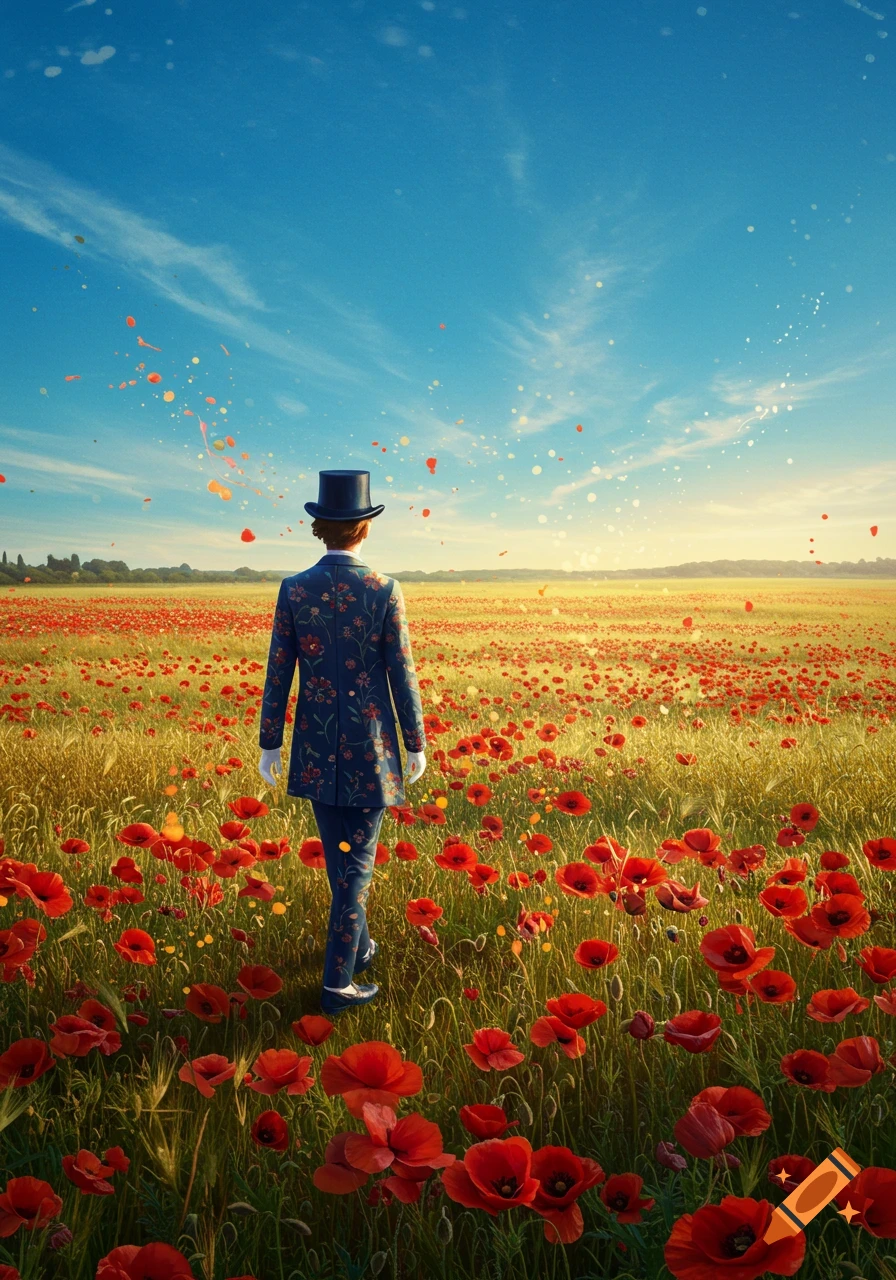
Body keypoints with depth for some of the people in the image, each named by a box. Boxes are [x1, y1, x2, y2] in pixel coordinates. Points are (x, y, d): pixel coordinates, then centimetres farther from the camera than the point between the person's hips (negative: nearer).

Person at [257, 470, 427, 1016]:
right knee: (357, 862, 6)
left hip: (316, 747, 3)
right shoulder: (386, 591, -12)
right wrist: (417, 745, 3)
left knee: (340, 855, 21)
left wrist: (269, 743, 9)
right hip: (369, 747, -3)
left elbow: (278, 673, -1)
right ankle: (338, 983, 11)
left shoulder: (293, 589, -4)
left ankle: (358, 946, 38)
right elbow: (402, 675, -8)